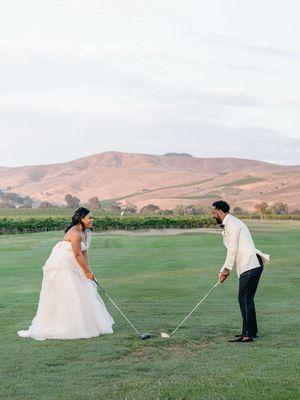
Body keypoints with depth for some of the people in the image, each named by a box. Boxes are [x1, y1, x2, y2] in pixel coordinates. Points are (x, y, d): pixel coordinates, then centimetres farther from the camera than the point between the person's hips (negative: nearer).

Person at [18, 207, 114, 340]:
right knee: (67, 297, -7)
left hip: (71, 267, 10)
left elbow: (84, 253, 9)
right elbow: (78, 255, -20)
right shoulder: (75, 233, -22)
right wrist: (87, 272, -12)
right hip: (61, 267, -10)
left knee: (83, 293, 11)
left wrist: (87, 270, 1)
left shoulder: (85, 232, 8)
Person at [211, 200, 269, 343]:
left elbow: (233, 250, -15)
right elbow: (233, 250, 25)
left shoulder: (231, 224, -10)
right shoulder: (232, 223, 23)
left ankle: (247, 335, -12)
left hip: (250, 266, -10)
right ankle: (252, 331, 22)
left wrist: (226, 270, -7)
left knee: (245, 299, -11)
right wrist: (224, 270, 20)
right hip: (251, 265, 10)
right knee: (246, 299, 15)